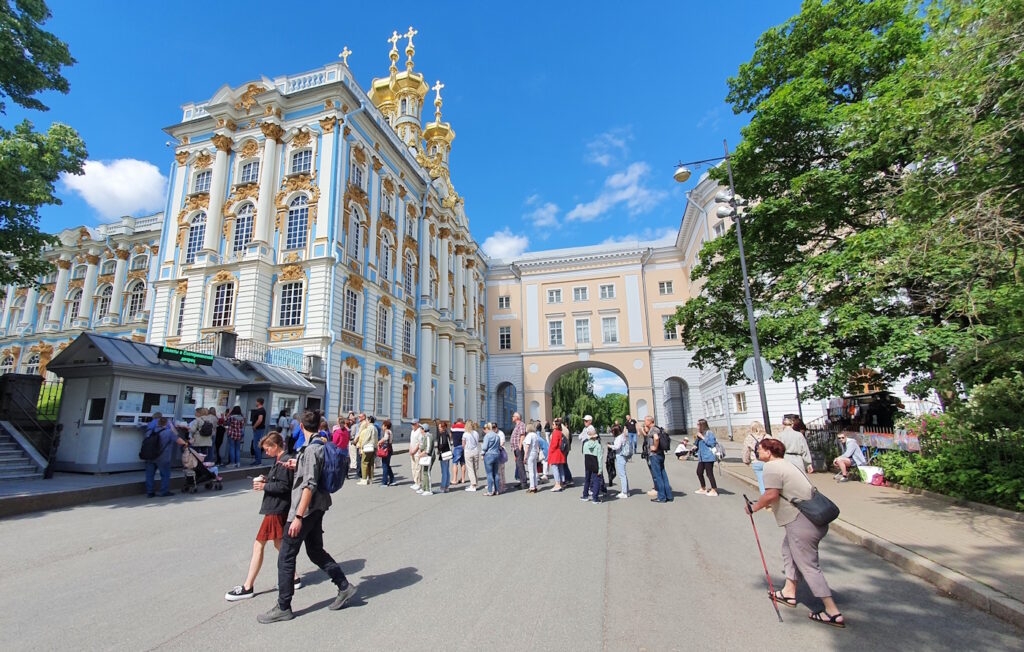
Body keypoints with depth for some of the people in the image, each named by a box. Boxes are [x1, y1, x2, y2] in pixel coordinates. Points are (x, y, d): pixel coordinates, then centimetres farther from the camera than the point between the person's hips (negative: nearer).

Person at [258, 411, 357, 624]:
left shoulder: (311, 450, -21)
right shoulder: (322, 446, 8)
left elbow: (309, 486, -25)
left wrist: (298, 516, -24)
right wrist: (298, 466, 18)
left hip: (306, 510, -9)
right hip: (318, 508, 9)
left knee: (285, 558, 4)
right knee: (316, 551, 19)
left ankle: (283, 608, 16)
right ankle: (344, 586, 23)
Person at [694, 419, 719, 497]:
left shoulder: (709, 433, -12)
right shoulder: (700, 434, 14)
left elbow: (712, 443, -23)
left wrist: (702, 437, -20)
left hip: (708, 457, -9)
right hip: (701, 457, 9)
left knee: (709, 473, -5)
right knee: (699, 472, 13)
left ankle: (714, 490, 8)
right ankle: (703, 489, 27)